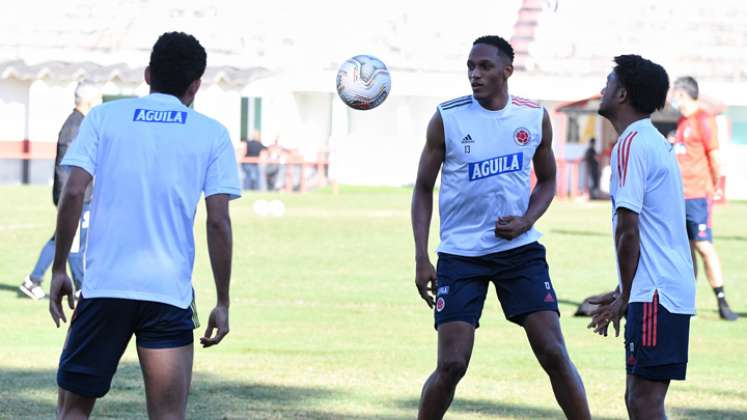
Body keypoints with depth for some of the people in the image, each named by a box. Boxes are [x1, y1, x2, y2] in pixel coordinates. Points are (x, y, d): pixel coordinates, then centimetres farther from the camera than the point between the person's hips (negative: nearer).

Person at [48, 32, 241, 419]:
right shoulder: (212, 135, 7)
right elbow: (218, 221, 0)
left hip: (103, 286, 0)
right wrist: (222, 303, 5)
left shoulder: (103, 117, 8)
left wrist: (58, 270, 6)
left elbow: (73, 192, -2)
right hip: (171, 293, 0)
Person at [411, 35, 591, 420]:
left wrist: (525, 221, -6)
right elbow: (423, 190, 2)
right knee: (451, 365, -6)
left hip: (520, 249, 2)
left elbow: (547, 180, 15)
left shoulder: (535, 118, 0)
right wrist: (421, 259, -5)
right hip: (459, 254, -2)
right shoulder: (446, 118, -6)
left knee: (554, 355, -6)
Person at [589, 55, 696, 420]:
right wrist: (622, 295, 25)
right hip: (675, 291, 10)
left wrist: (624, 297, -6)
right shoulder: (656, 142, 19)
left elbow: (628, 229, -16)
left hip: (655, 294, -10)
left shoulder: (630, 146, -12)